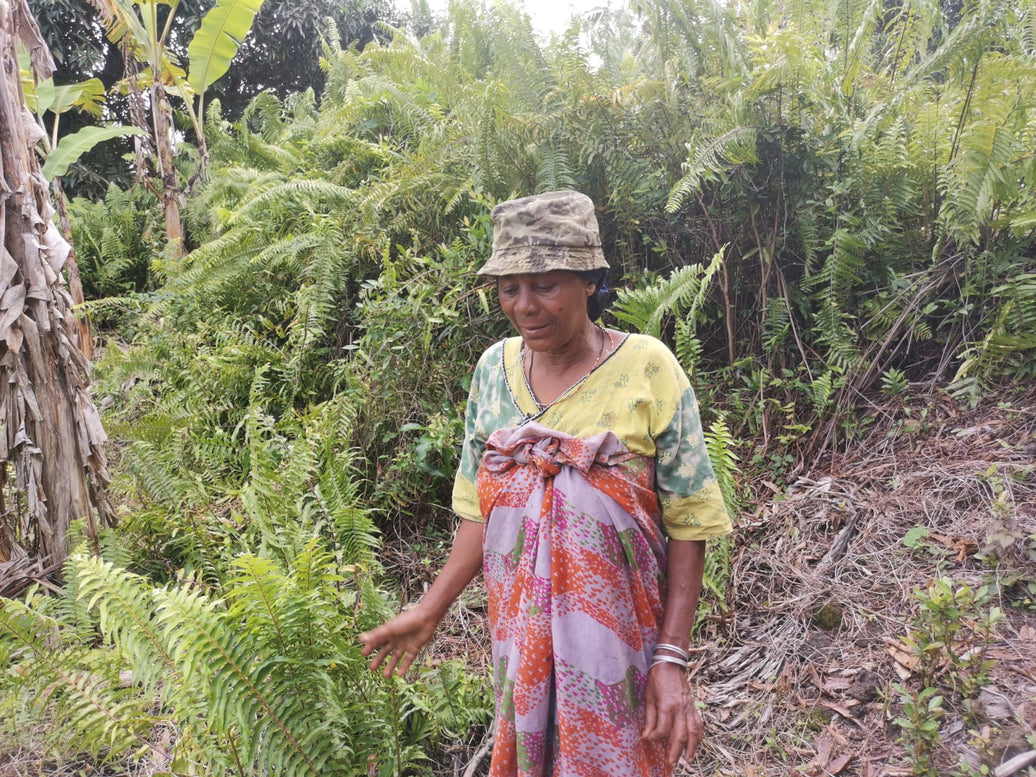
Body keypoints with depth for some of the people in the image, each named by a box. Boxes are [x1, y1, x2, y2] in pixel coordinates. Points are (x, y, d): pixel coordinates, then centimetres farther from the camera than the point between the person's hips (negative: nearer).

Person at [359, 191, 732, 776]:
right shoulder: (495, 368, -2)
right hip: (521, 634, 4)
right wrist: (431, 610, 4)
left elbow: (689, 525, -12)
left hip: (618, 635, -3)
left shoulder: (647, 369, -14)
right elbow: (480, 508, 6)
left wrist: (672, 659, -16)